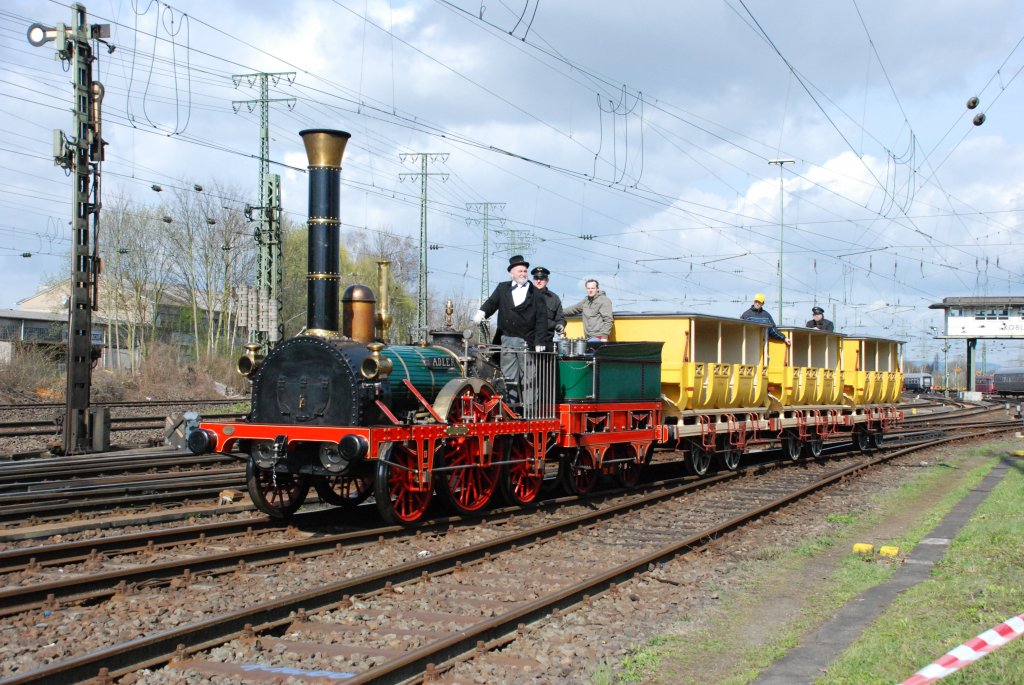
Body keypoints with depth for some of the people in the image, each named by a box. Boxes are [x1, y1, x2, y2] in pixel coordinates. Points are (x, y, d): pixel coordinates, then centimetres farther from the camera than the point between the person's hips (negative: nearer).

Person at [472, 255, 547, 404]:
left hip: (526, 341, -3)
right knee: (509, 377, 2)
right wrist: (482, 312, -19)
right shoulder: (502, 289, 15)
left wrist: (539, 341, -8)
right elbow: (492, 302, 5)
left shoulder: (535, 293, 4)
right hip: (507, 339, 3)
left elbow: (541, 318, 0)